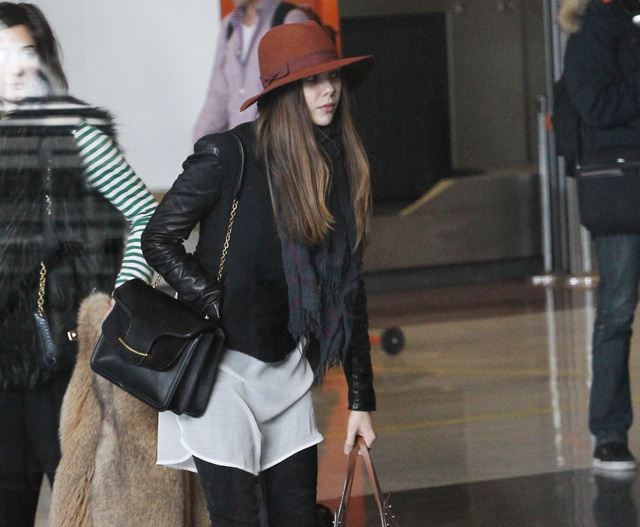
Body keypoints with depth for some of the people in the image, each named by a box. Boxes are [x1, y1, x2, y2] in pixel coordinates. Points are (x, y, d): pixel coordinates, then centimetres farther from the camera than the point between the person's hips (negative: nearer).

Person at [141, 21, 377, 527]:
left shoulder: (341, 165, 5)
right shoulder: (228, 155, -12)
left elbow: (347, 285, 8)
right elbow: (159, 241, -7)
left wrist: (361, 399, 6)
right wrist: (219, 308, -17)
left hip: (286, 366, 6)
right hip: (221, 363, -6)